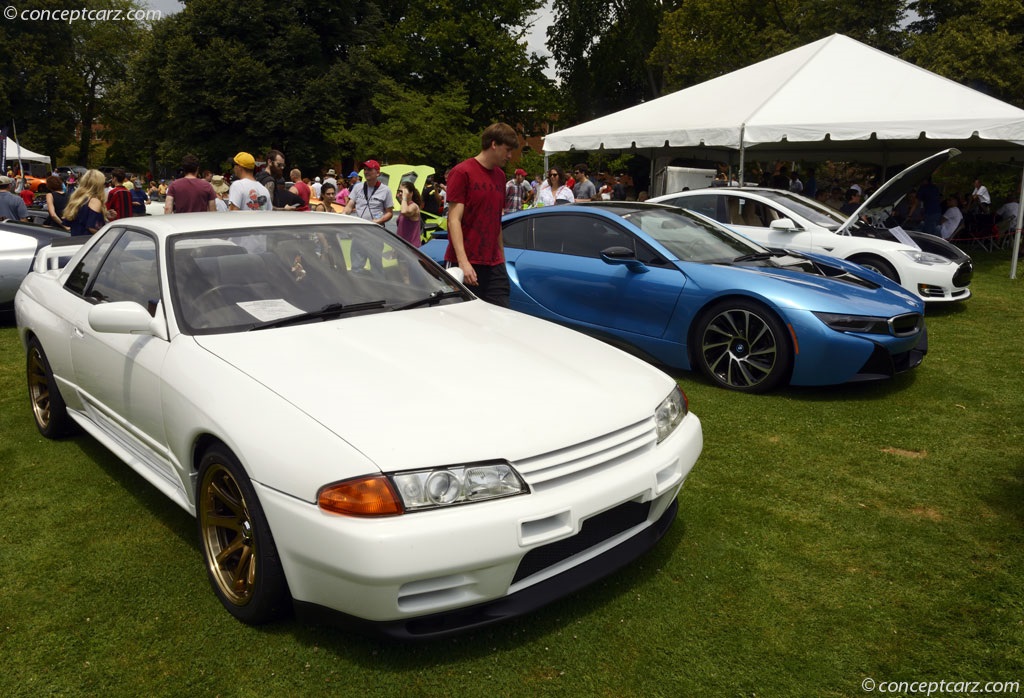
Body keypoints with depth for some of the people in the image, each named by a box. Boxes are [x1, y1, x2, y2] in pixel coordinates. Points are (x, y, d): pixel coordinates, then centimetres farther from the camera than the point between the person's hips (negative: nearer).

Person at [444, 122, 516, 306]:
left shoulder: (500, 175, 15)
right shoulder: (462, 172, -6)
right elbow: (454, 219, -12)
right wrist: (463, 261, -22)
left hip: (494, 265, 6)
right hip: (467, 265, -6)